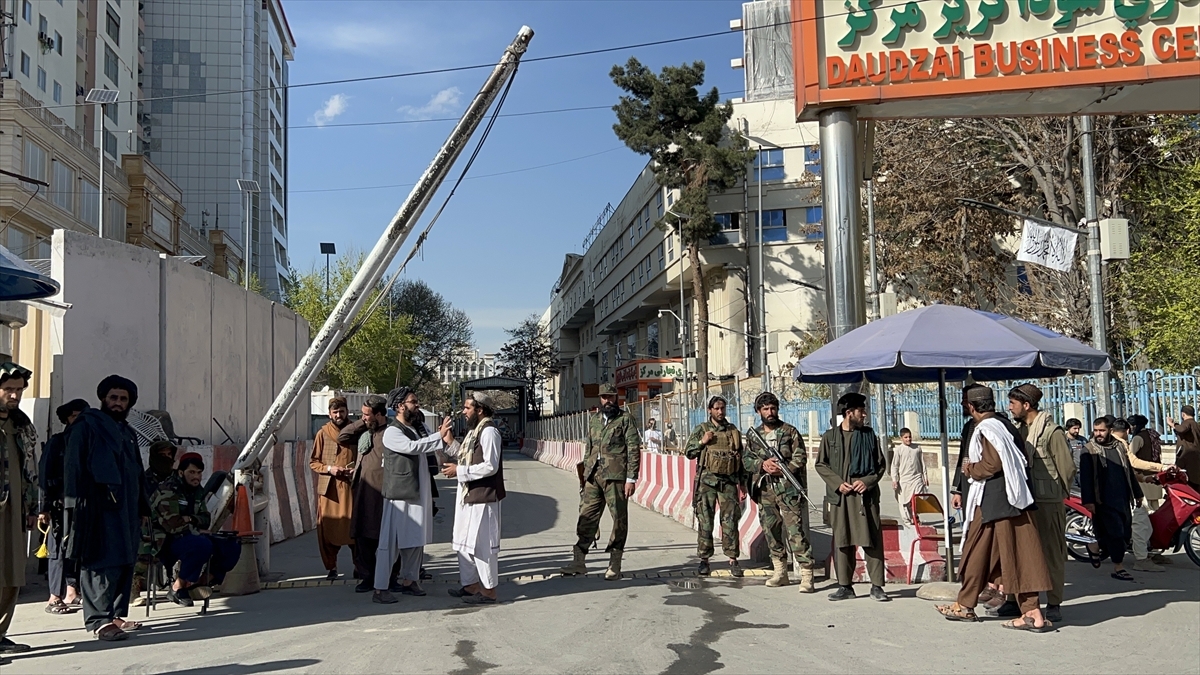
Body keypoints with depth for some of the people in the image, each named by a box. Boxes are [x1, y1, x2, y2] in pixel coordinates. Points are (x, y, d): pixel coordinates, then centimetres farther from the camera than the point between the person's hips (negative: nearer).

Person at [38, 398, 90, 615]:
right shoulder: (56, 442, 3)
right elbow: (44, 477, -2)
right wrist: (44, 508, -9)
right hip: (59, 504, -3)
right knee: (58, 549, -4)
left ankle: (71, 594, 8)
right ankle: (55, 597, 1)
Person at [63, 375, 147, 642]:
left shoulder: (127, 432, 22)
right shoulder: (87, 425, 0)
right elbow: (73, 466, -8)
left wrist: (142, 507, 21)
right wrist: (75, 504, -15)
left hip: (126, 508, 8)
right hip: (99, 507, -8)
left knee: (125, 562, 8)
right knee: (103, 563, -11)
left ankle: (116, 614, 15)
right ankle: (99, 620, -10)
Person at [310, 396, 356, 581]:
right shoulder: (323, 433, 5)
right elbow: (313, 462, 8)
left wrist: (357, 469, -6)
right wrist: (329, 468, -9)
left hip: (351, 487, -1)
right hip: (328, 488, 1)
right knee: (328, 528, 1)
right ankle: (331, 567, 13)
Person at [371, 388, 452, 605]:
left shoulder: (417, 429, 13)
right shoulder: (392, 432, -12)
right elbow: (412, 447, -26)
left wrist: (445, 438, -13)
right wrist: (439, 436, -25)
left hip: (418, 494, 8)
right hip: (399, 495, -8)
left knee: (416, 540, 14)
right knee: (390, 541, -5)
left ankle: (408, 581, 26)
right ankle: (380, 589, -1)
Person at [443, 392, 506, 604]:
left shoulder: (489, 431, -15)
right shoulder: (474, 431, 15)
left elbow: (490, 466, -22)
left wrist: (459, 471, -18)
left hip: (482, 497, -10)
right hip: (469, 495, 10)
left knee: (482, 543, -3)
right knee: (465, 542, 15)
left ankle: (489, 591, 6)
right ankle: (471, 585, 25)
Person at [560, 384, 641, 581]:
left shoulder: (626, 419, 0)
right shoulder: (593, 419, 16)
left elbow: (634, 450, -6)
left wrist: (631, 478, -12)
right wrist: (584, 473, 16)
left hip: (615, 476, -5)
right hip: (593, 476, 5)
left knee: (619, 519, 2)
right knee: (586, 516, 4)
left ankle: (614, 566, 10)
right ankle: (578, 561, 11)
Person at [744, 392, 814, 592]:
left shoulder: (790, 432, 2)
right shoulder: (753, 435, 13)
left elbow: (800, 457, -3)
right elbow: (746, 459, 8)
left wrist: (782, 469, -17)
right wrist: (762, 464, -11)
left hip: (788, 488, -4)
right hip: (765, 490, 5)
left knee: (796, 531, -10)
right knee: (771, 531, 10)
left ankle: (806, 575, -10)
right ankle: (780, 572, 22)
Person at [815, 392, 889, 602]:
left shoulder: (869, 435, 6)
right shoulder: (830, 436, 3)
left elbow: (881, 464, 8)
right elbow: (820, 464, 5)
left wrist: (868, 481, -8)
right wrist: (838, 483, -8)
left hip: (866, 495, 0)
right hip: (840, 496, 0)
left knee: (873, 540, -1)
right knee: (841, 541, 4)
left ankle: (877, 586, 6)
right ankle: (845, 586, 13)